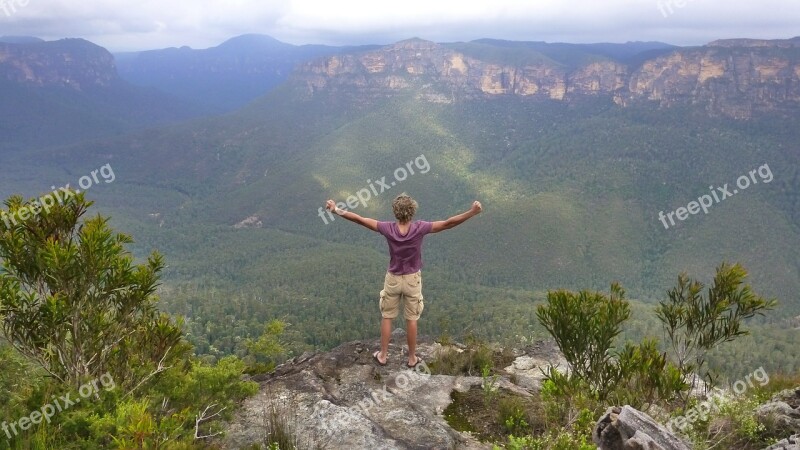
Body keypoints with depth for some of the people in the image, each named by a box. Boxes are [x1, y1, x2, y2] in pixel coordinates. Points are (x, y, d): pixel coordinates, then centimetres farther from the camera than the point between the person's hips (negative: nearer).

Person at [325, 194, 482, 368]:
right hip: (412, 279, 0)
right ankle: (412, 358, 25)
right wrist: (472, 212, -28)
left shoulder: (388, 229, -20)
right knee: (411, 319, 13)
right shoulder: (419, 228, -23)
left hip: (393, 279, 0)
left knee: (387, 317, 18)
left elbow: (359, 219, -18)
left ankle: (383, 355, 27)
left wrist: (337, 210, -11)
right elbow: (448, 223, -27)